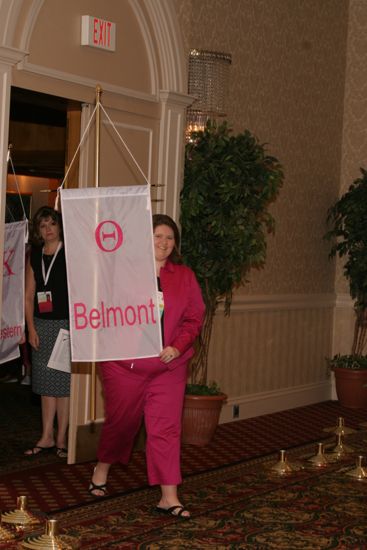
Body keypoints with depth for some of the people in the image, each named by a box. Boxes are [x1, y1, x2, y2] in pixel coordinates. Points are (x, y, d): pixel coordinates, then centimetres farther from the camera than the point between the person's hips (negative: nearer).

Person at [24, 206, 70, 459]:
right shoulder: (35, 256, 9)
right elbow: (29, 296, 11)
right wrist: (31, 328, 4)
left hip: (65, 324, -5)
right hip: (41, 324, 5)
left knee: (63, 383, 0)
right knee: (46, 382, 10)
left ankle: (61, 438, 10)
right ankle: (47, 437, 18)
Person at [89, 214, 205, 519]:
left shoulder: (184, 276, 5)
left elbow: (195, 317, 4)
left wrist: (178, 346, -10)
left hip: (168, 366, 2)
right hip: (124, 364, -2)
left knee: (167, 428, 0)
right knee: (121, 421, 12)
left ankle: (169, 497, 5)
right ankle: (102, 470, 40)